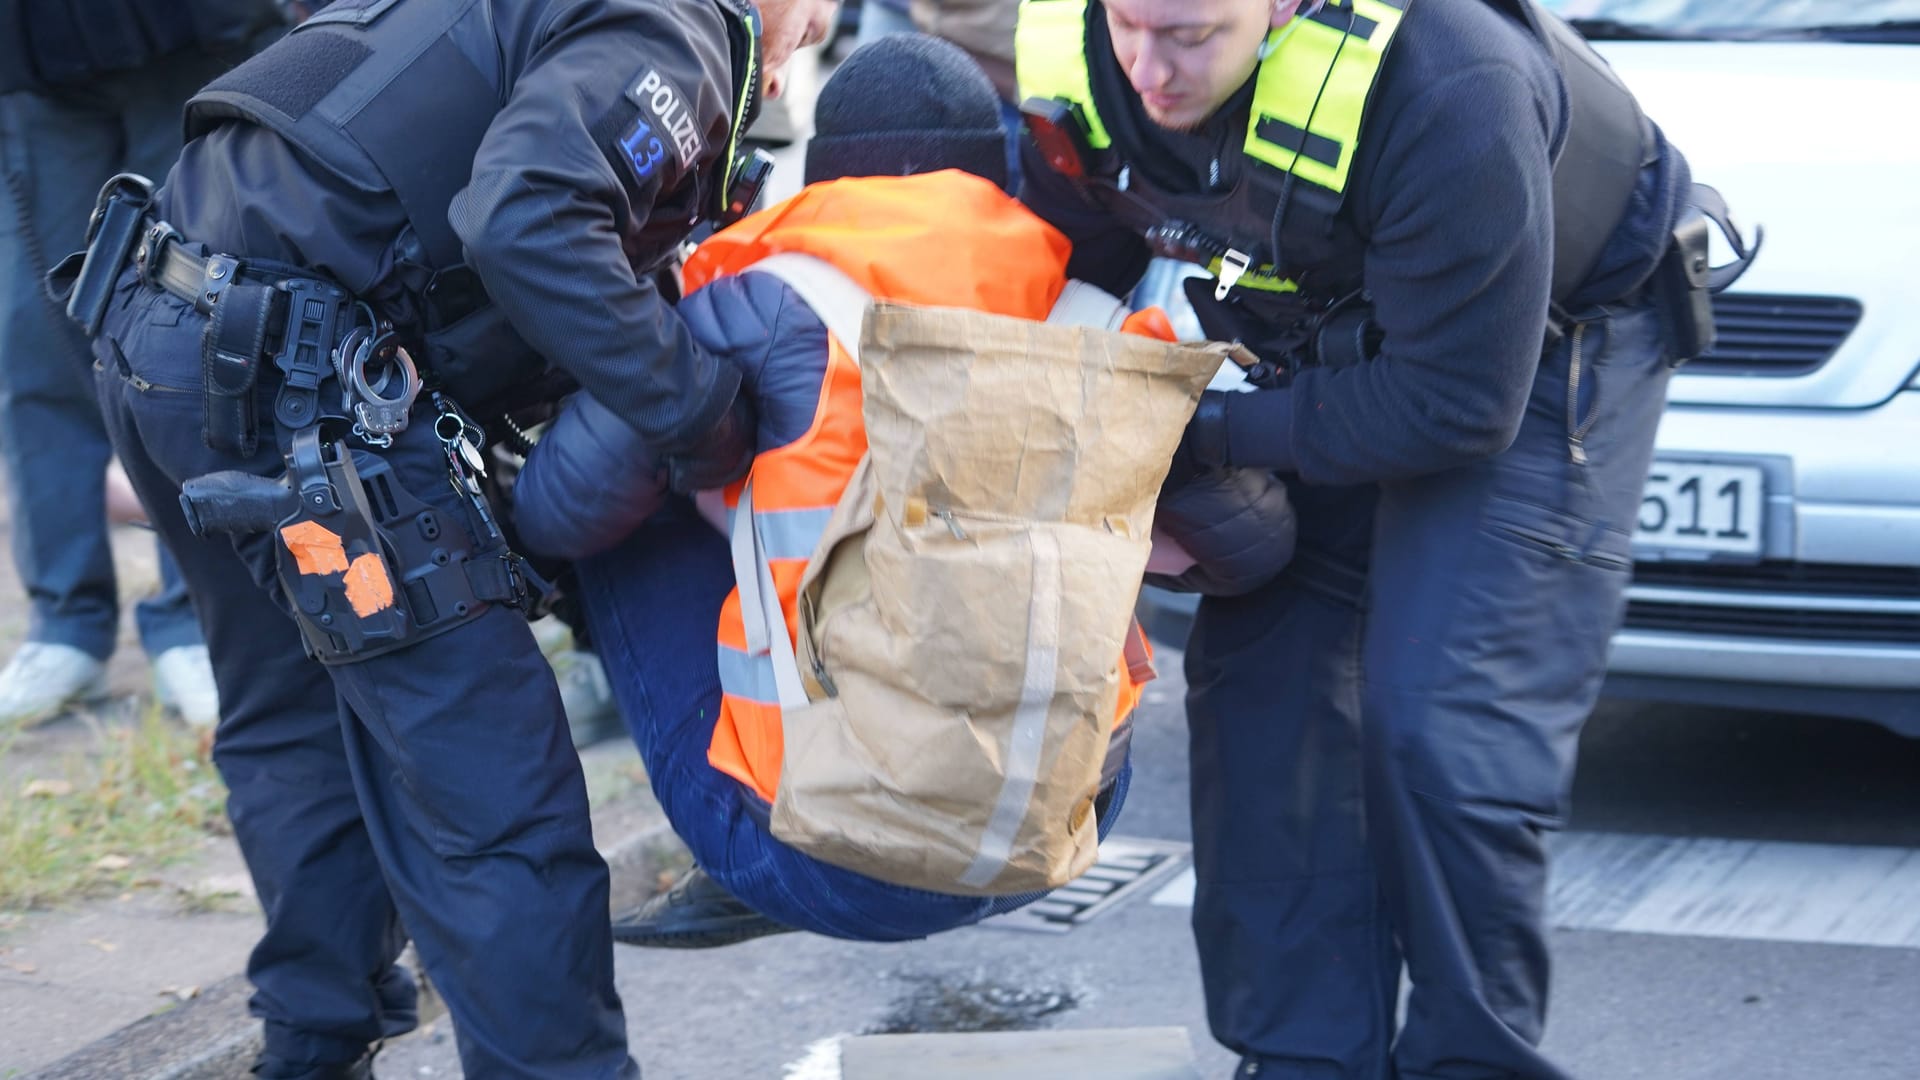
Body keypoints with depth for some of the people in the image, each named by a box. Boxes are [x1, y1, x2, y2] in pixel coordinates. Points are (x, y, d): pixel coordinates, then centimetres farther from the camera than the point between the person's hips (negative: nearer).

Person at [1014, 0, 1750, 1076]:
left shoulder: (1445, 91, -40)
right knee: (1259, 686, 0)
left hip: (1541, 350, -6)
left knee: (1442, 722, -16)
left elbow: (1456, 405, -32)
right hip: (1320, 341, 6)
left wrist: (1203, 433, -25)